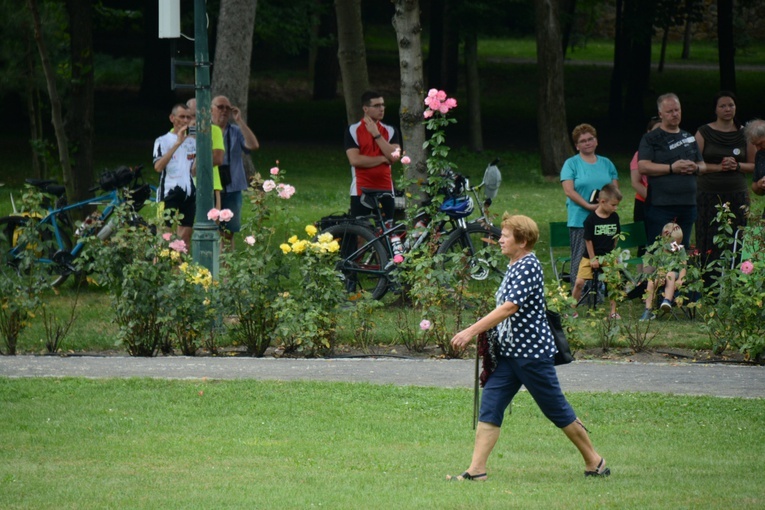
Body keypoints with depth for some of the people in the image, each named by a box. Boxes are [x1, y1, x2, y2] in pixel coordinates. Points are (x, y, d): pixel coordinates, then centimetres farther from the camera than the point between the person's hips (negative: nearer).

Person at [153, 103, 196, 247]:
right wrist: (177, 144, -23)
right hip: (169, 191, -5)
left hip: (189, 193, 5)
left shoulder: (192, 141, 14)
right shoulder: (163, 141, -2)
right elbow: (158, 166, -19)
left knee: (185, 236, 5)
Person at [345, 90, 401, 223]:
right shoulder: (353, 131, 0)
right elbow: (355, 160, -11)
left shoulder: (391, 131, 10)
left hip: (385, 191, 3)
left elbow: (394, 156, -6)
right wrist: (382, 159, -6)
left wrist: (377, 135, -10)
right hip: (361, 191, -3)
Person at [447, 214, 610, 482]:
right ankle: (476, 470, -5)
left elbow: (509, 308, -27)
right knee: (489, 407, -2)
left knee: (557, 410, 2)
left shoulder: (528, 268, -18)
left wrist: (471, 331, -28)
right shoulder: (514, 268, 12)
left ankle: (595, 462, 17)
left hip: (533, 351, -9)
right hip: (509, 352, 9)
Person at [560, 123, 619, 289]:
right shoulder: (571, 164, 4)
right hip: (580, 219, -4)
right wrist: (588, 206, -17)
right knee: (580, 260, -7)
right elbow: (569, 191, -6)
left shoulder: (606, 163, 17)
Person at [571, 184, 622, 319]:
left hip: (608, 257, 3)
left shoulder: (614, 217, 0)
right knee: (579, 282, -7)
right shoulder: (591, 219, -13)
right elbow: (588, 240, -9)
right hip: (590, 257, -3)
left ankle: (613, 311, 7)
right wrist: (593, 259, -8)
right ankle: (573, 310, 8)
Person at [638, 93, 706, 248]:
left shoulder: (689, 137, 19)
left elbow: (703, 166, 24)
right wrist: (672, 168, -17)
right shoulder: (651, 139, 0)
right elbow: (643, 167, -12)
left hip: (687, 205, 6)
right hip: (661, 205, -6)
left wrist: (696, 168, -1)